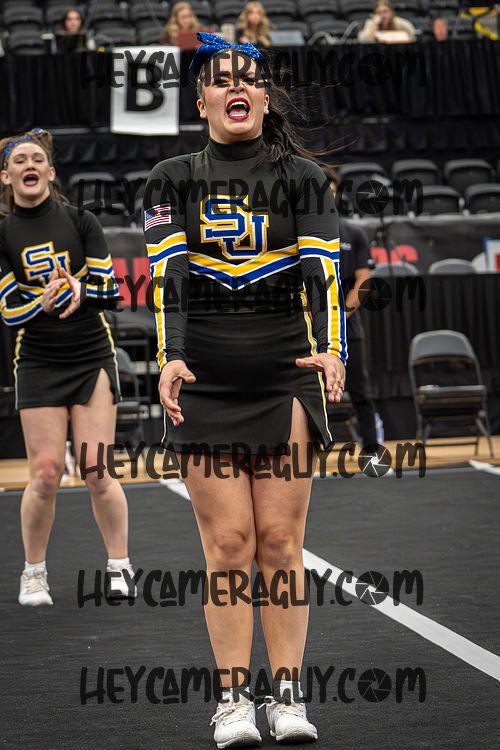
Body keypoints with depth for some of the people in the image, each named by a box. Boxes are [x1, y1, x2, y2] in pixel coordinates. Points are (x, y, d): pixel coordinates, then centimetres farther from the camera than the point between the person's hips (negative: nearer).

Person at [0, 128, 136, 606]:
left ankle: (119, 567, 10)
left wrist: (78, 288, -17)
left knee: (97, 472, -5)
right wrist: (44, 300, -19)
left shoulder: (80, 222, 3)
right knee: (45, 475, -6)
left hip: (93, 358, 0)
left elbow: (109, 291, 0)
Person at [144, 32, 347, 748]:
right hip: (206, 385, 0)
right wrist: (170, 358, -17)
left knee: (280, 541, -1)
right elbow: (169, 274, -2)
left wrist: (330, 350, -19)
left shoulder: (302, 177, 7)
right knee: (227, 543, -2)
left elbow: (322, 271, -3)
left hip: (285, 378, 0)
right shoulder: (174, 180, 8)